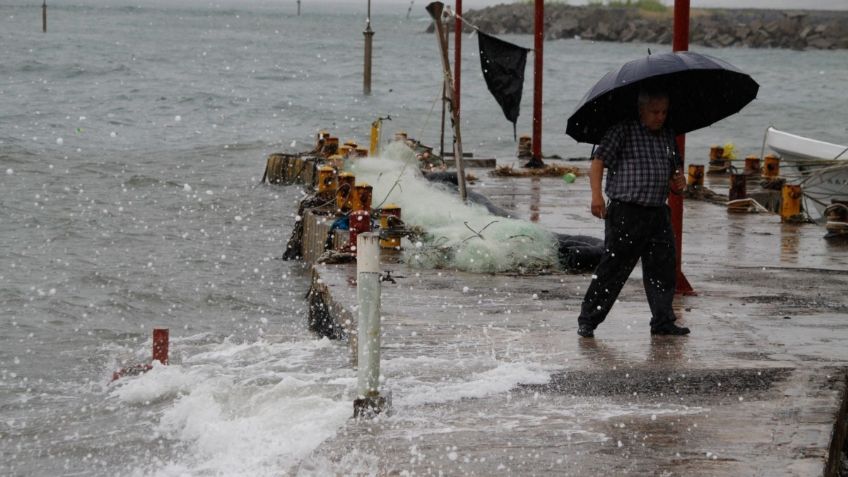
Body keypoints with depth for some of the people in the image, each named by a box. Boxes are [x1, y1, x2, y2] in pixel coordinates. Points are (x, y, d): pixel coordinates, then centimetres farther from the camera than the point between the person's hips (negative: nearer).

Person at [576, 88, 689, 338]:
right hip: (626, 212, -6)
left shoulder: (668, 135, 16)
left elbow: (676, 166, 29)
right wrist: (597, 195, -23)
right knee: (613, 269, -4)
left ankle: (663, 321, 15)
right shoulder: (623, 131, -4)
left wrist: (679, 180, 5)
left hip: (658, 213, 6)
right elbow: (598, 161, -10)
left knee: (664, 268, 4)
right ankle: (587, 321, 3)